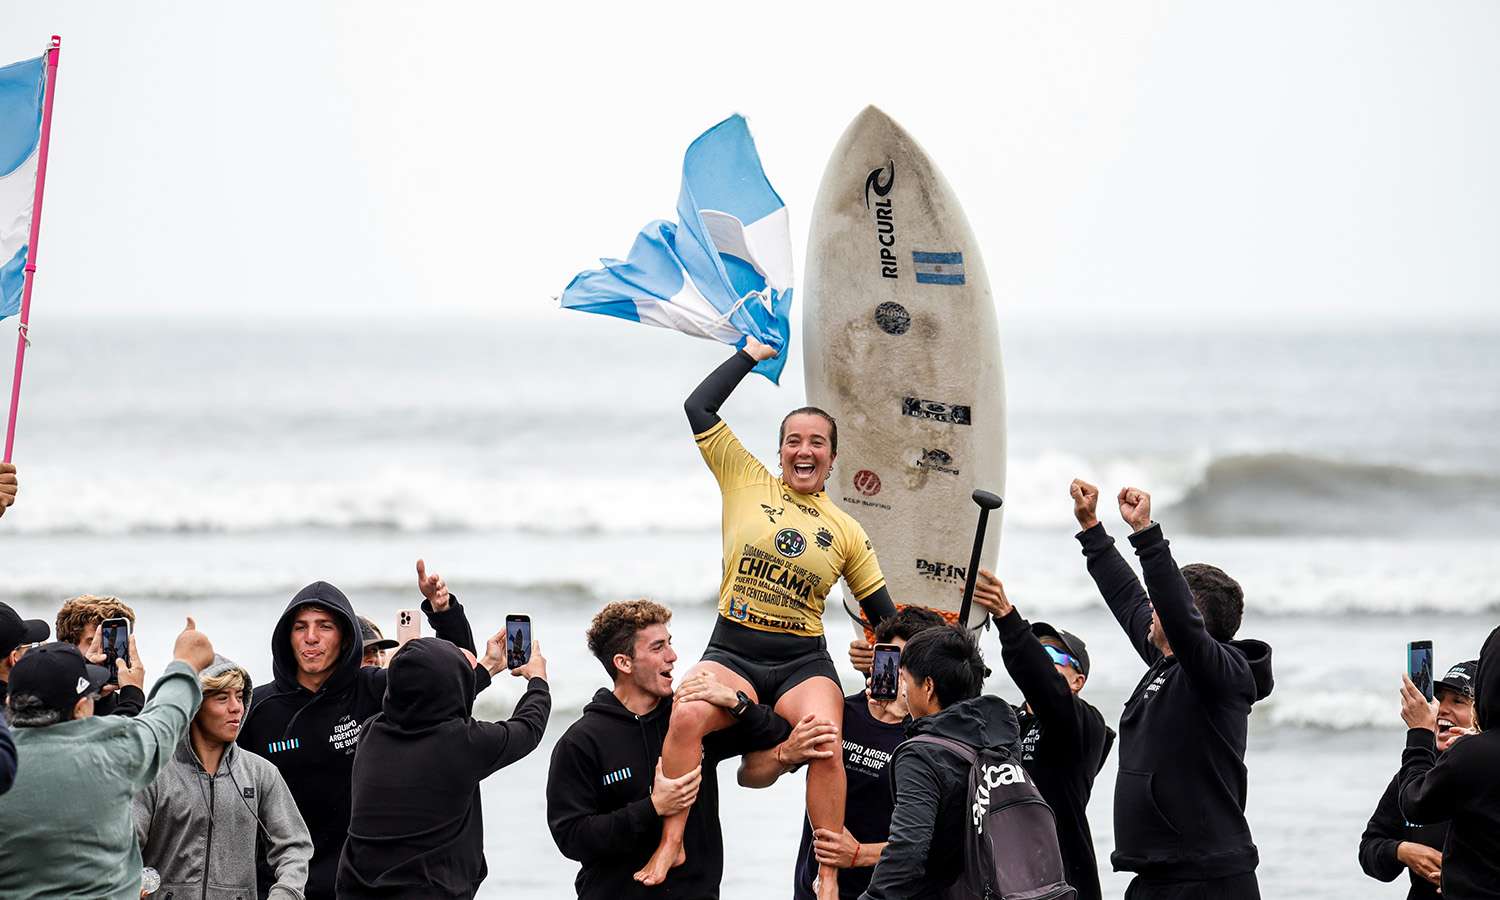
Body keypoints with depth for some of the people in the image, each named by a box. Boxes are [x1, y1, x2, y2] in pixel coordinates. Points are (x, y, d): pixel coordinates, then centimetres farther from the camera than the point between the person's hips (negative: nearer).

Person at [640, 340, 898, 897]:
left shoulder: (846, 532, 14)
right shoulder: (747, 482, 10)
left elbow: (882, 613, 20)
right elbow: (698, 410, 6)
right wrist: (749, 356, 14)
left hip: (804, 663, 0)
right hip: (732, 652, 0)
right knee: (686, 715, -32)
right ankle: (671, 843, -21)